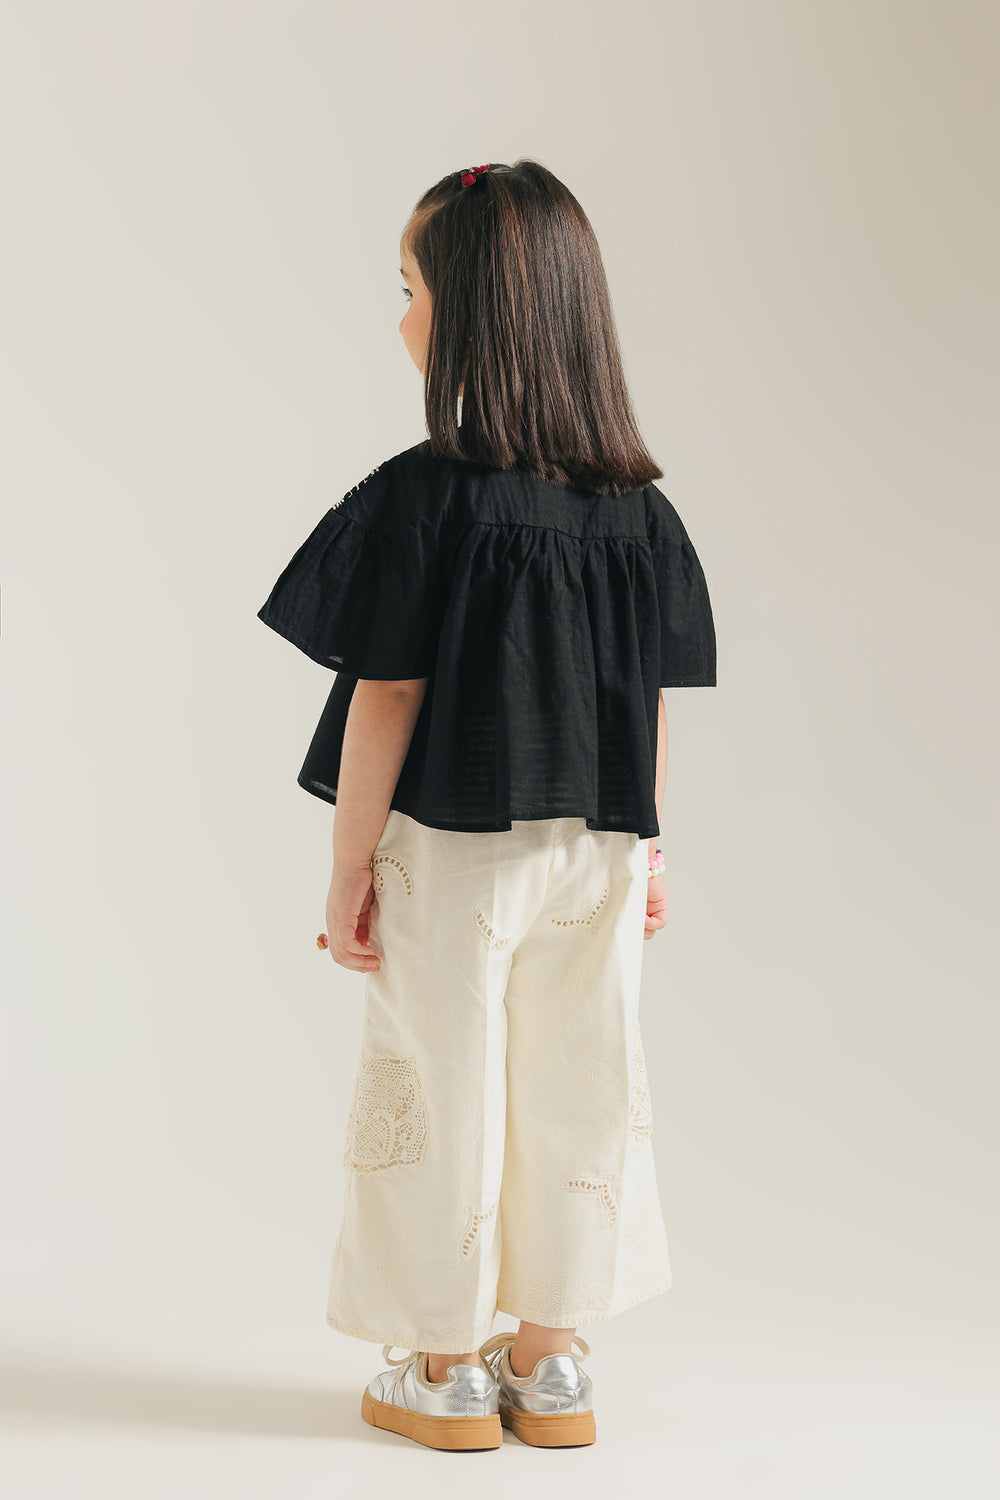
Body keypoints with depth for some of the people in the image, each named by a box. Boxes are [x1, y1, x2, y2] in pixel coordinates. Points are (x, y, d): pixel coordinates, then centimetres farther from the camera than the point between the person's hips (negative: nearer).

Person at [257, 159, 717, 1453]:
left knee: (442, 1092, 10)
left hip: (451, 854, -4)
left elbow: (386, 702, -14)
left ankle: (444, 1368, 23)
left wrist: (349, 871, -6)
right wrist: (647, 850, 14)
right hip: (594, 854, 5)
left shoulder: (419, 498, -16)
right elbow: (652, 704, 3)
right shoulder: (639, 507, -1)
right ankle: (550, 1363, 26)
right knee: (574, 1091, 14)